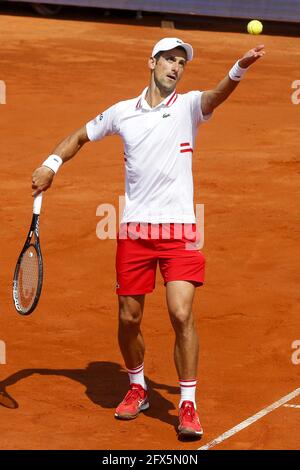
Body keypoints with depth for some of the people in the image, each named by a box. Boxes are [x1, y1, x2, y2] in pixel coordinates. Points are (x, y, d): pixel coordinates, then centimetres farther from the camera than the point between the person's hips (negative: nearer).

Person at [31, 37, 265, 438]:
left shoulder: (188, 106, -1)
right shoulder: (122, 112, 7)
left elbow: (217, 95, -24)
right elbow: (80, 137, 23)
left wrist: (241, 67, -44)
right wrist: (52, 164, 7)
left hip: (179, 230, -2)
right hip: (134, 229, 3)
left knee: (182, 315, -13)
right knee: (129, 318, 7)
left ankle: (188, 405, 0)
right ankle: (138, 388, 33)